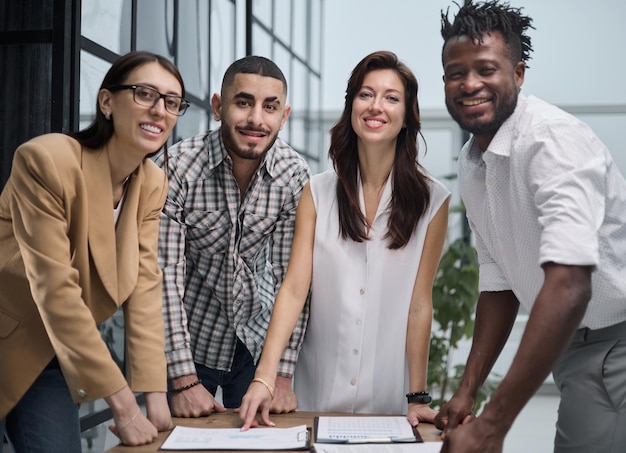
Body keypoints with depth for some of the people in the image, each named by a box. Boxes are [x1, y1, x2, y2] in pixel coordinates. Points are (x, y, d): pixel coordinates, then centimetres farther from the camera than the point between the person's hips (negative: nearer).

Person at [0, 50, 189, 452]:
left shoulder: (153, 184, -4)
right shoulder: (47, 160, -24)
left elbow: (144, 287, -8)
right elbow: (56, 291, -28)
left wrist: (155, 395, -18)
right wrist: (123, 406, -28)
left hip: (56, 354, 5)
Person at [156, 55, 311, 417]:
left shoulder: (295, 174, -13)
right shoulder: (178, 168, -20)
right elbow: (165, 276, -20)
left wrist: (283, 375, -14)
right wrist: (184, 381, -23)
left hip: (257, 342, 2)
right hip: (190, 340, -2)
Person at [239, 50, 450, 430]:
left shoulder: (431, 200, -5)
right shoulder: (318, 192, -2)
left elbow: (420, 303, -5)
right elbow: (294, 288, -8)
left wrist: (419, 398, -7)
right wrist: (264, 378, -18)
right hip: (318, 389, 1)